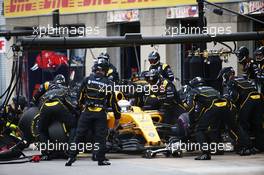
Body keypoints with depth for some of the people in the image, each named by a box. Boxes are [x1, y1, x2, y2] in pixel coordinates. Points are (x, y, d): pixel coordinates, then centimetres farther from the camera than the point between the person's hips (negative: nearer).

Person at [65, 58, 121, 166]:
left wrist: (81, 105, 29)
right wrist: (117, 117, 7)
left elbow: (80, 96, 9)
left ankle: (71, 157, 4)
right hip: (100, 113, -1)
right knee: (101, 137, 3)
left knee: (79, 135, 5)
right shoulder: (108, 84, -1)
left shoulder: (87, 80, 2)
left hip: (87, 112, 1)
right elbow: (113, 101, 0)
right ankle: (101, 159, 0)